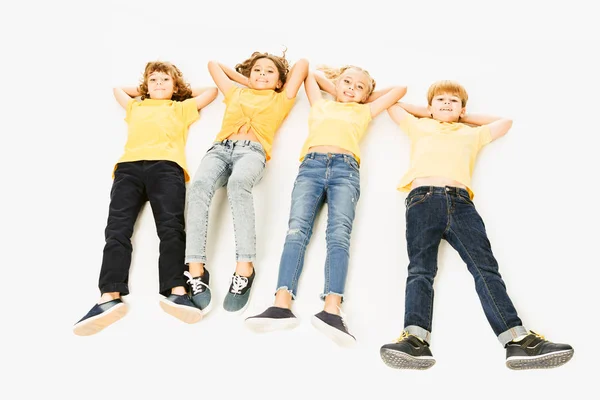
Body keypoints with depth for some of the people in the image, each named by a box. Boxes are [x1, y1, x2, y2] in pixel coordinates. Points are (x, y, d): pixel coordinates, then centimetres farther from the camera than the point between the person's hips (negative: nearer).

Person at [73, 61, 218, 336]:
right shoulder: (136, 107, 40)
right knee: (117, 228, -21)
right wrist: (144, 90, 53)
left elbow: (212, 91, 37)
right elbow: (117, 88, 57)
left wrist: (185, 91, 45)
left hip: (166, 165, -2)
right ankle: (110, 297, -37)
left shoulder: (182, 108, 33)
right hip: (128, 166, 2)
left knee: (171, 226, -25)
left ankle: (176, 292, -40)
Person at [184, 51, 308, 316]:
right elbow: (213, 64, 49)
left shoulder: (281, 99, 30)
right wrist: (245, 82, 45)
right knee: (199, 185, -33)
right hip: (220, 148, 3)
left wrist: (284, 72, 43)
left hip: (252, 151, -2)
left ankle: (245, 268, -44)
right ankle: (195, 271, -40)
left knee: (238, 183, -40)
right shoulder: (235, 93, 36)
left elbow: (302, 64, 33)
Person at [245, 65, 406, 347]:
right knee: (297, 228, -23)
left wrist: (367, 97, 43)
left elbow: (400, 88, 41)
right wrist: (334, 88, 47)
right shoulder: (321, 104, 35)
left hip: (345, 168, -1)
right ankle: (282, 304, -41)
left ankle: (332, 308, -44)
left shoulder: (364, 111, 33)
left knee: (339, 232, -26)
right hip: (311, 165, 1)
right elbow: (310, 75, 50)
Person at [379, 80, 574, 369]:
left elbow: (505, 122, 50)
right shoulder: (418, 126, 34)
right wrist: (428, 112, 44)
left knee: (486, 267, -16)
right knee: (420, 269, -20)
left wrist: (465, 117, 46)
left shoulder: (472, 134, 36)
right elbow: (392, 104, 45)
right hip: (423, 198, -1)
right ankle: (416, 340, -36)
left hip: (461, 202, 1)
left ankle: (518, 341, -28)